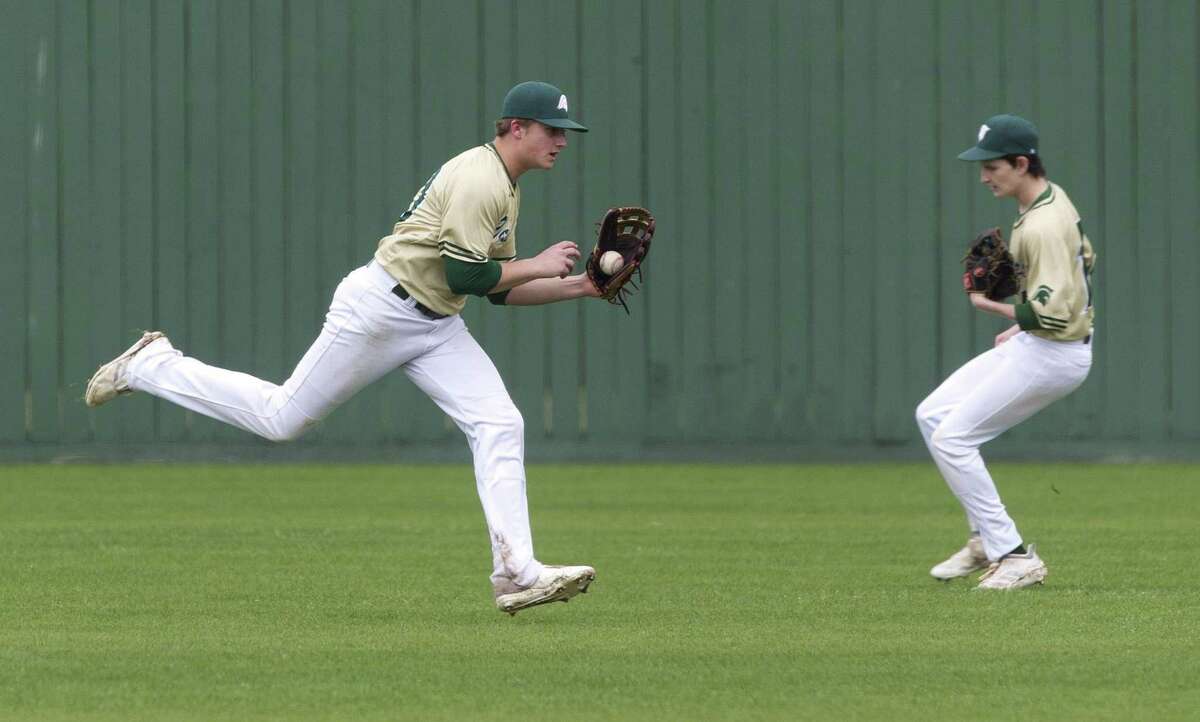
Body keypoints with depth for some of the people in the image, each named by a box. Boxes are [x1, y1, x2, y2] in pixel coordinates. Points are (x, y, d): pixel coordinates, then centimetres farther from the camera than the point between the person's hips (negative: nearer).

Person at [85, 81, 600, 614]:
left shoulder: (504, 188, 15)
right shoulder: (477, 179, -17)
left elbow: (499, 288, 18)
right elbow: (465, 275, -23)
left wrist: (577, 286, 9)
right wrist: (539, 266, -13)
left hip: (435, 328, 9)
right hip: (378, 310, -9)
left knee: (499, 426, -8)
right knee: (282, 418, -3)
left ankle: (516, 574, -14)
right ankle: (152, 366, 16)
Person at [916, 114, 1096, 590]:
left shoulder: (1040, 228, -26)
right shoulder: (1054, 197, 6)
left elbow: (1051, 314, -31)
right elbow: (1082, 260, 22)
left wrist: (994, 306, -18)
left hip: (1052, 354, -10)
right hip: (1033, 345, 10)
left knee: (951, 439, -10)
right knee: (932, 415, 13)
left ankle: (1015, 557, -7)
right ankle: (987, 539, 17)